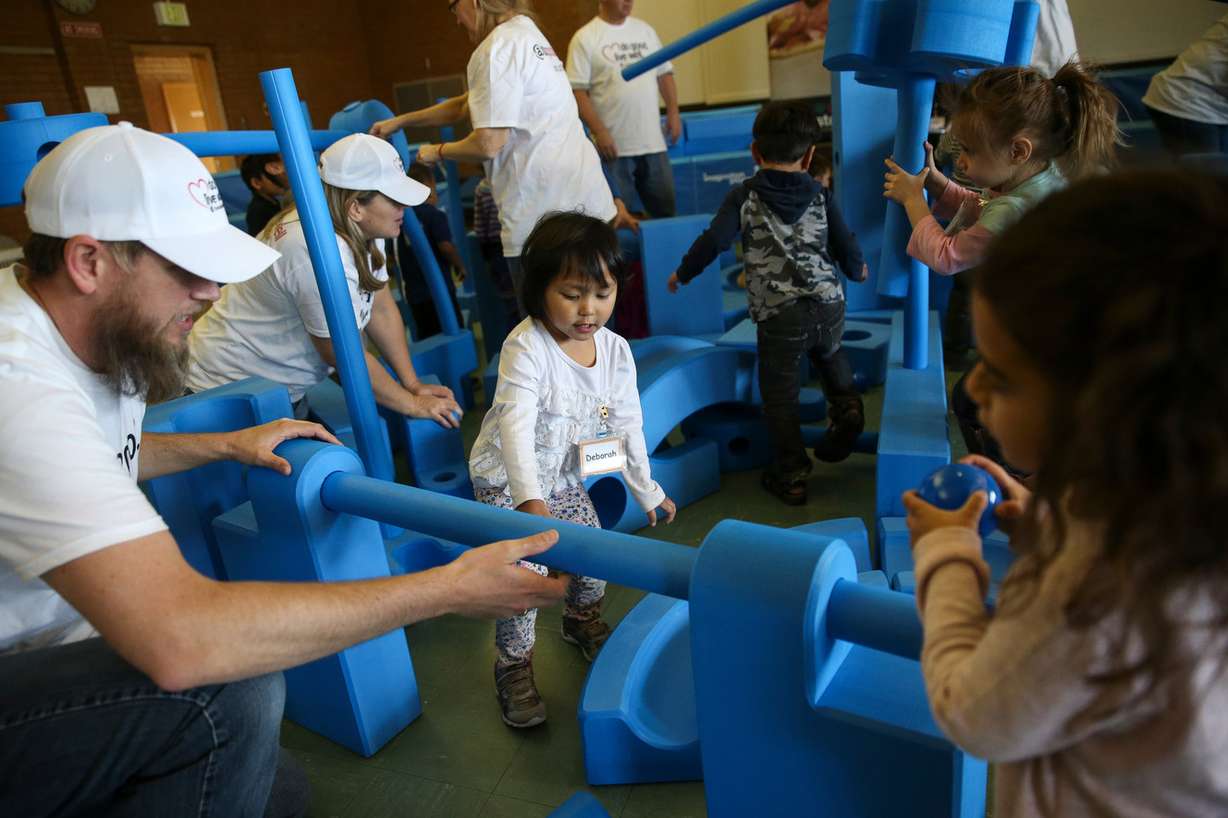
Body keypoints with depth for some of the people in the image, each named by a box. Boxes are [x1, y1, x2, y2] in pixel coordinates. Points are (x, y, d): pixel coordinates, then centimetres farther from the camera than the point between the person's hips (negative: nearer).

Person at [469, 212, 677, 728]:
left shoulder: (615, 349, -10)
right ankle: (513, 667, 12)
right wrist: (530, 499, -51)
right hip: (506, 479, -5)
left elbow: (627, 425, -1)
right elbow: (515, 425, -39)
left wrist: (647, 491, 4)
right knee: (525, 569, -12)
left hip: (565, 476, 6)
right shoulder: (526, 347, -28)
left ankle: (583, 620, 44)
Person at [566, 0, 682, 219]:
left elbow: (664, 73, 18)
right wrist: (599, 132, -17)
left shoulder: (645, 30, 13)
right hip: (614, 146, -5)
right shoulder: (585, 38, -4)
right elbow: (577, 91, -9)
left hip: (654, 142, 5)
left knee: (665, 209, 10)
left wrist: (673, 112, 5)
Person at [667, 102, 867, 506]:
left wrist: (682, 273, 6)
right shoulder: (821, 195, 7)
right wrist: (857, 271, 32)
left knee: (780, 395, 9)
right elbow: (846, 246, 10)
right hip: (828, 303, 4)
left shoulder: (745, 196, -1)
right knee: (830, 355, 36)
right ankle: (846, 410, 19)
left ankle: (791, 476, 15)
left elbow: (714, 240, -9)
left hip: (778, 316, -3)